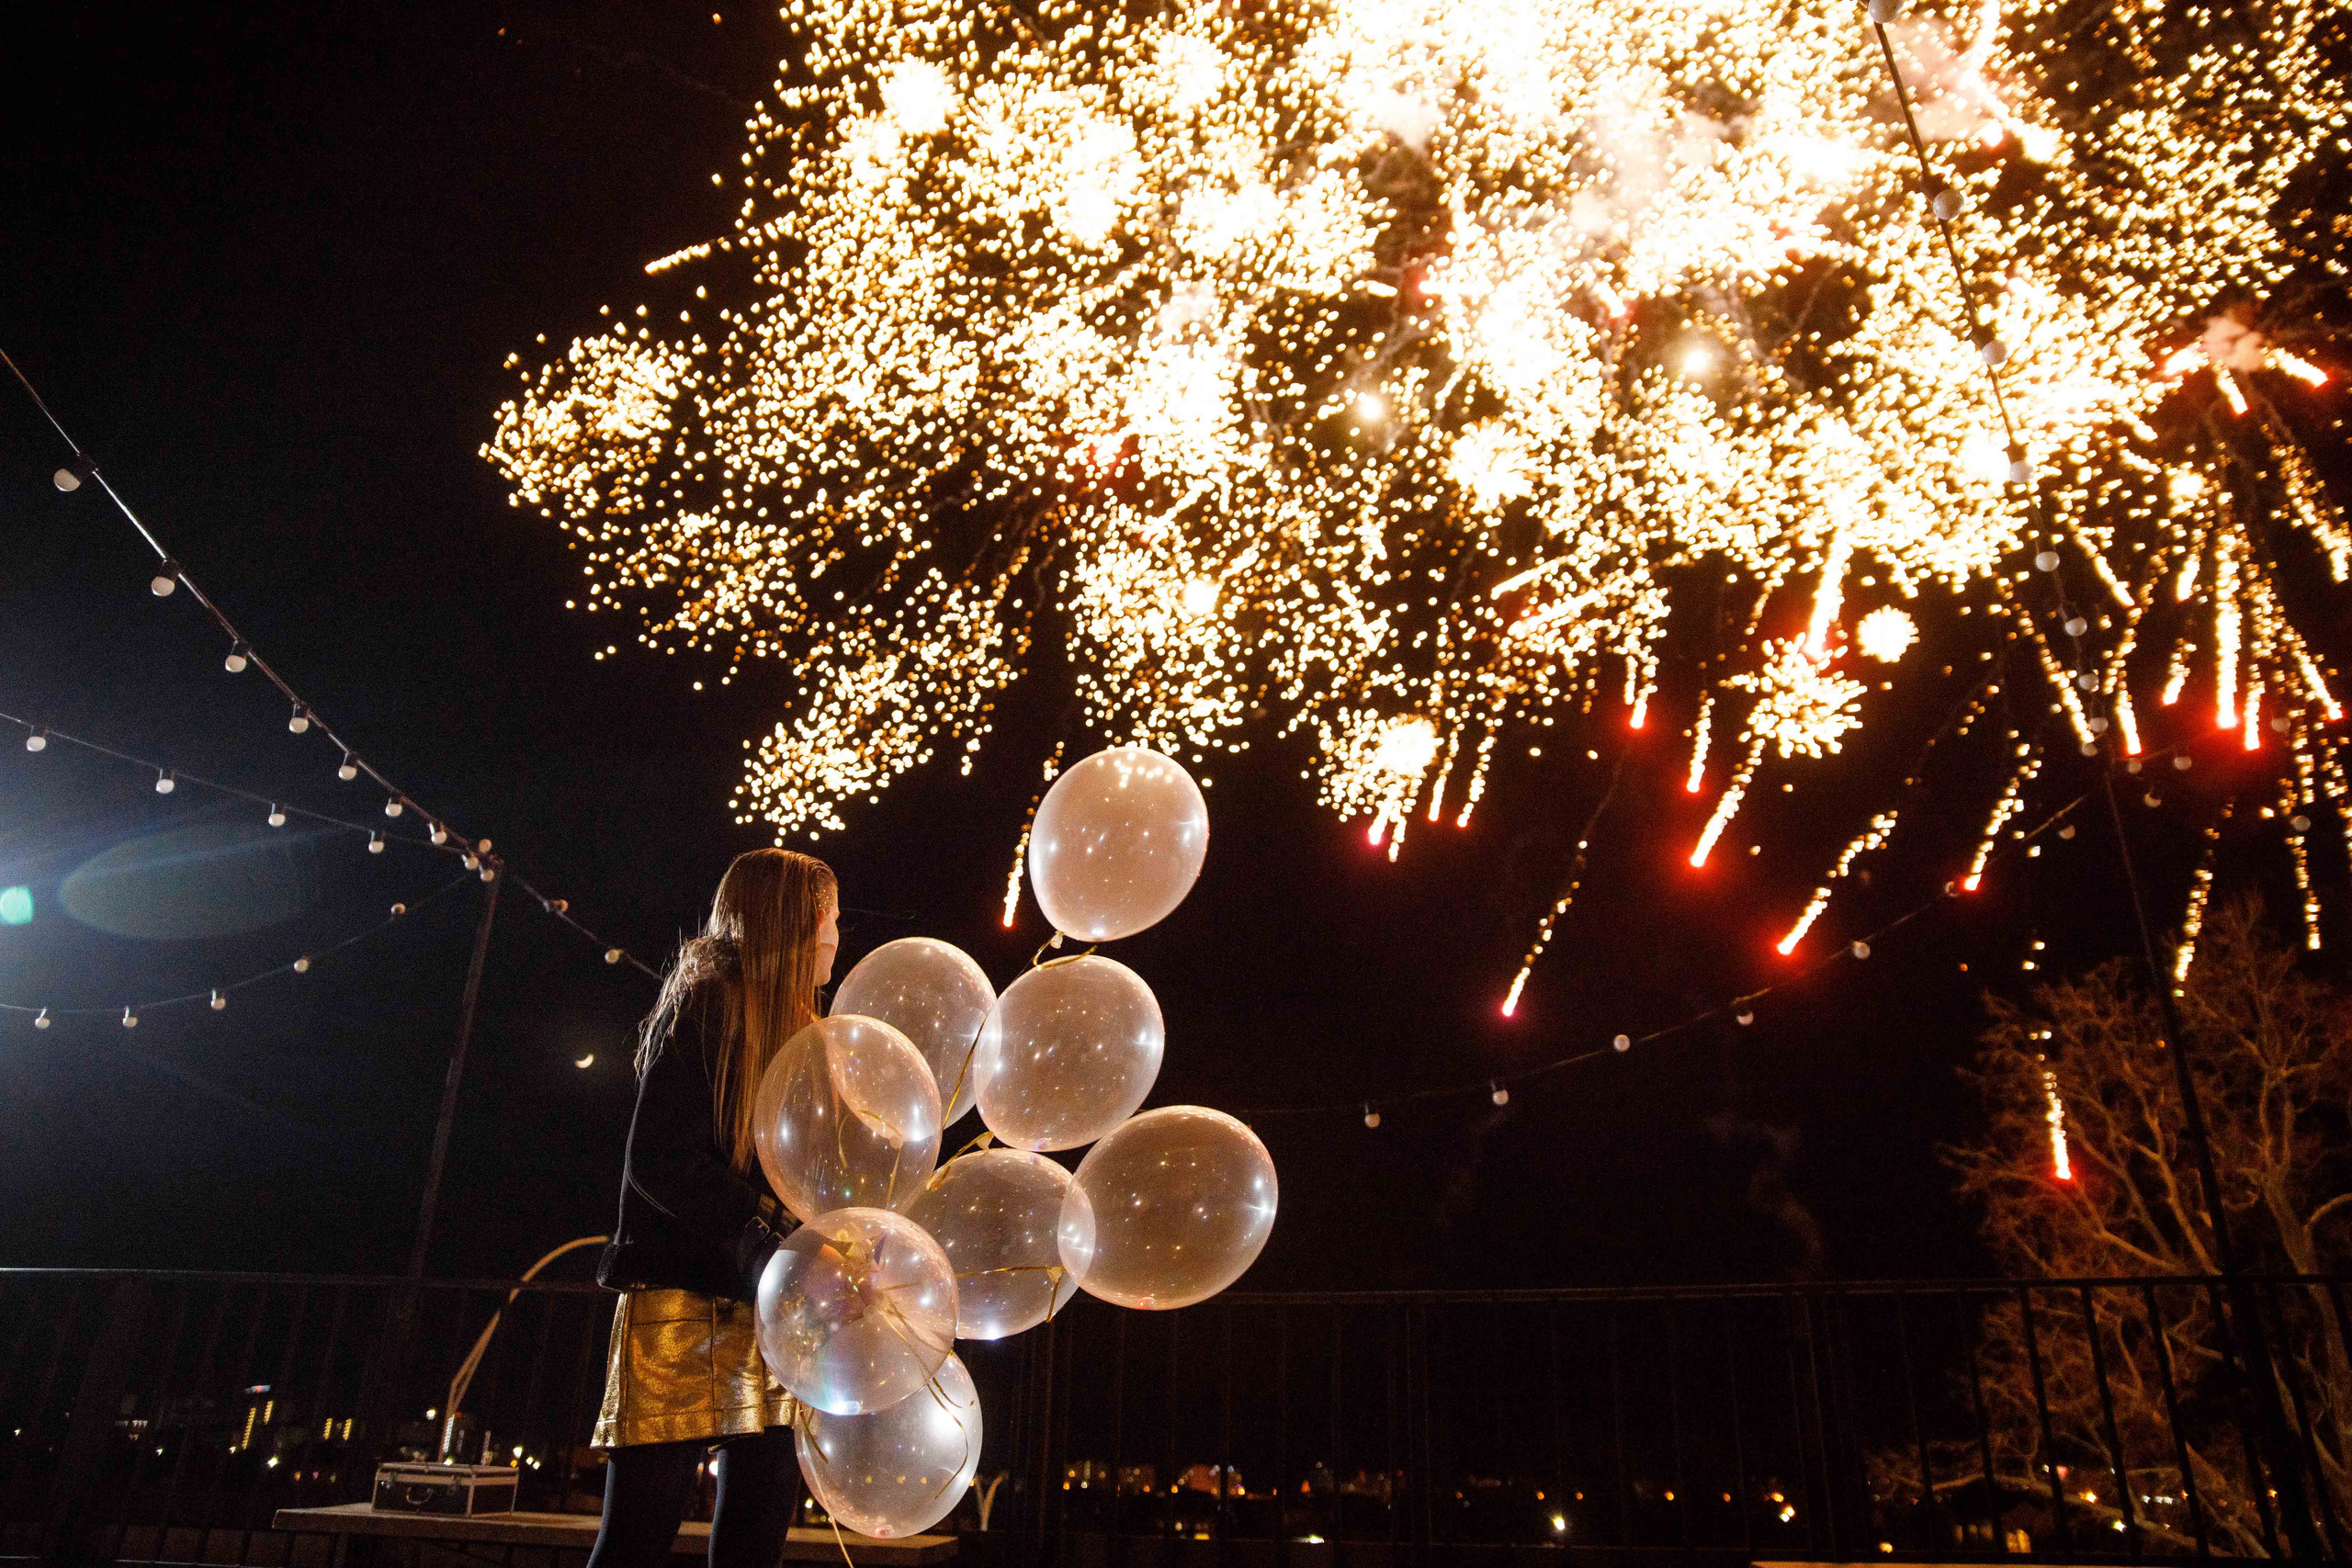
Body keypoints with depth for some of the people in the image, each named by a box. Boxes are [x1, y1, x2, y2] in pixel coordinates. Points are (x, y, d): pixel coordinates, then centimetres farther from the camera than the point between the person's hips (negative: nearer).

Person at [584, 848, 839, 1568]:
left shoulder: (796, 1029, 19)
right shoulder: (705, 1006, -5)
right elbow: (658, 1159, -15)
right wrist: (762, 1239, -21)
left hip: (767, 1313, 7)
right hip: (683, 1303, -7)